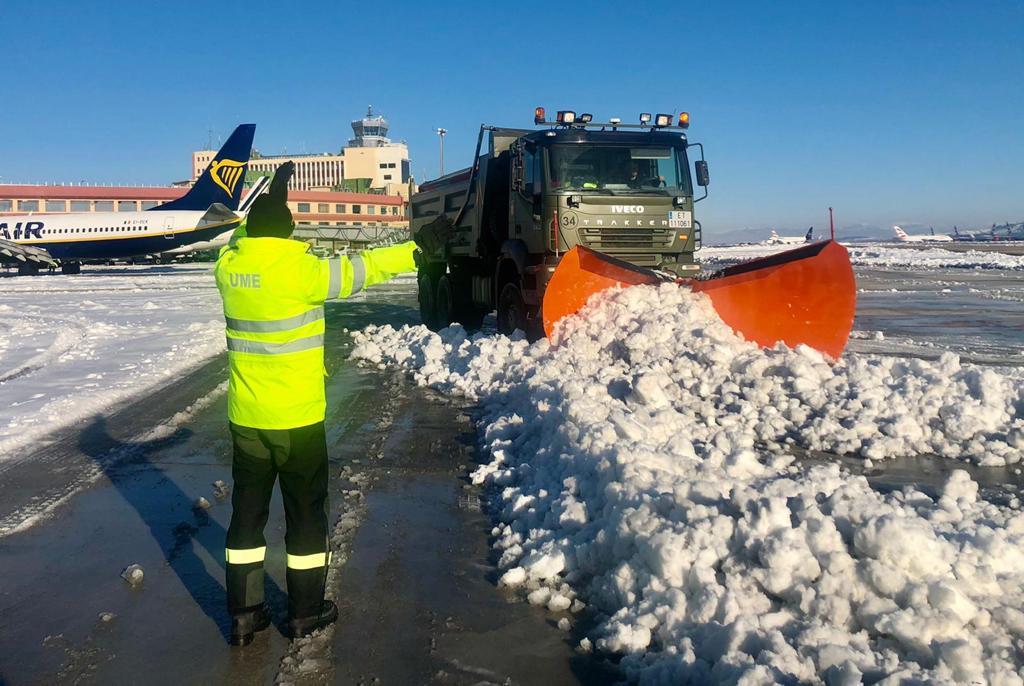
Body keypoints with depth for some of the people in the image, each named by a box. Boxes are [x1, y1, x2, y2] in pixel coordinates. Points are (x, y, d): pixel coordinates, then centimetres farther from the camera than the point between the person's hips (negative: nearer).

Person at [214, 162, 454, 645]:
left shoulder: (227, 267, -1)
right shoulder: (299, 270, -18)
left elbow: (245, 241, 21)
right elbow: (360, 270, -13)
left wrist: (269, 201, 29)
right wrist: (419, 246, -5)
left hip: (245, 418, 5)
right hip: (297, 418, -5)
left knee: (247, 512, 15)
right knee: (306, 514, 10)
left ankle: (243, 614, 23)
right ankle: (306, 613, 22)